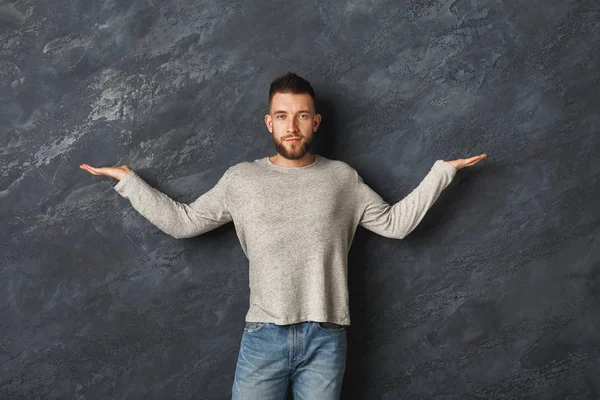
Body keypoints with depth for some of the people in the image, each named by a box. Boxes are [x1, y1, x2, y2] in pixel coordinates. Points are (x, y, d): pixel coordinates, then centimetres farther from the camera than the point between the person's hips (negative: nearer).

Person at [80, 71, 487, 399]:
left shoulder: (343, 178, 7)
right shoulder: (240, 179, 6)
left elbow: (395, 223, 10)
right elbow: (181, 222, 10)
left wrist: (441, 171, 7)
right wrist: (128, 180, 8)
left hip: (326, 337, 1)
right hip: (264, 334, 0)